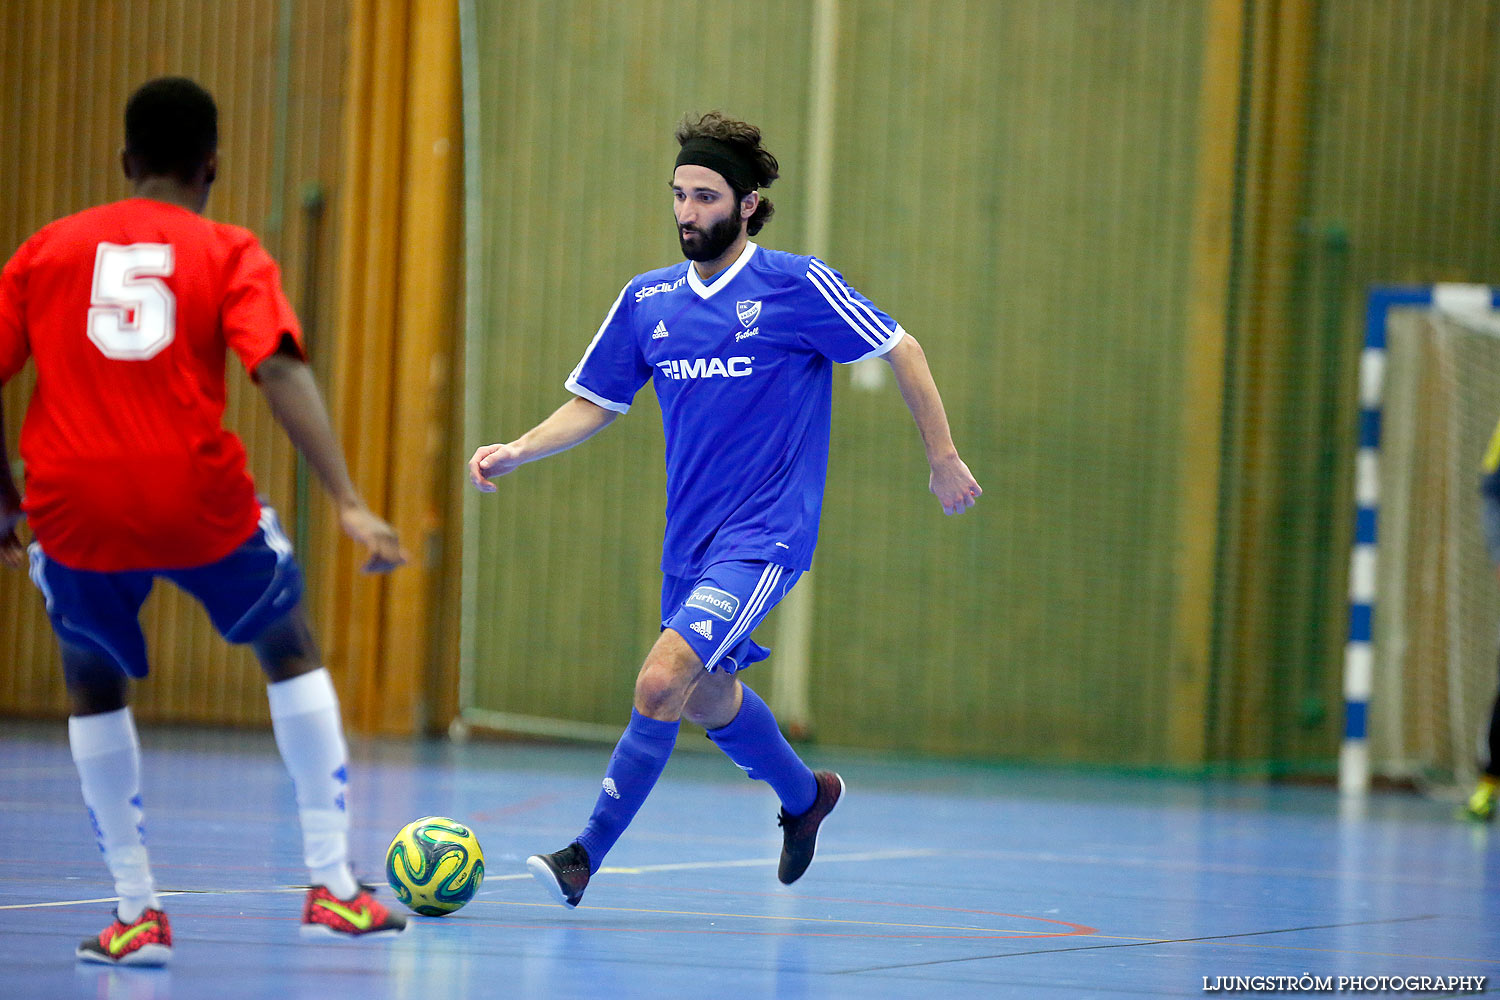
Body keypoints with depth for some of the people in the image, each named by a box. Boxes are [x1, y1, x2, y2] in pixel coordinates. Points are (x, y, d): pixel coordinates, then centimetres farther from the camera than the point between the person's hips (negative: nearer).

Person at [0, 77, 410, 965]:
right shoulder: (228, 254, 6)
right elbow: (281, 371, -9)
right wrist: (350, 506, -14)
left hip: (76, 507, 1)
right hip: (198, 499, -1)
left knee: (94, 683, 25)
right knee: (291, 650, 22)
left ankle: (137, 913, 17)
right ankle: (333, 885, 17)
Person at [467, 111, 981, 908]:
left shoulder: (797, 285, -9)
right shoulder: (647, 300, 5)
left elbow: (900, 350, 0)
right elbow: (595, 403, 13)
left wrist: (943, 456, 0)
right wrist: (516, 452, -3)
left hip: (764, 535, -7)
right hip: (690, 538, 7)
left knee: (661, 683, -20)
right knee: (708, 699, 17)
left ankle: (587, 855, -5)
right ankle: (804, 795, 42)